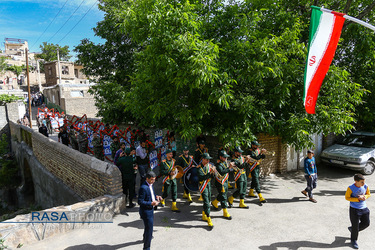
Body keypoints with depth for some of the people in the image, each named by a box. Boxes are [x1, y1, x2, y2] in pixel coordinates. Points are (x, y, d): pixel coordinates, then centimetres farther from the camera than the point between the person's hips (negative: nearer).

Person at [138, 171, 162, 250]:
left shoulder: (150, 185, 1)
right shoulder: (143, 188, -29)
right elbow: (140, 202, -27)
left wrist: (156, 196, -1)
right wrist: (152, 203, -30)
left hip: (150, 210, 10)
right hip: (146, 211, -10)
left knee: (149, 226, 31)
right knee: (149, 228, -1)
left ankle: (146, 237, 56)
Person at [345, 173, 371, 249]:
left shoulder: (366, 186, -9)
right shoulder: (351, 188, -20)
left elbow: (368, 194, 8)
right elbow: (347, 197, -12)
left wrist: (364, 197, -16)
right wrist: (358, 199, -23)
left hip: (364, 208, 5)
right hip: (354, 209, -5)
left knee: (366, 223, 13)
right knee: (355, 225, 4)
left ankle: (352, 229, 38)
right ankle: (353, 240, 26)